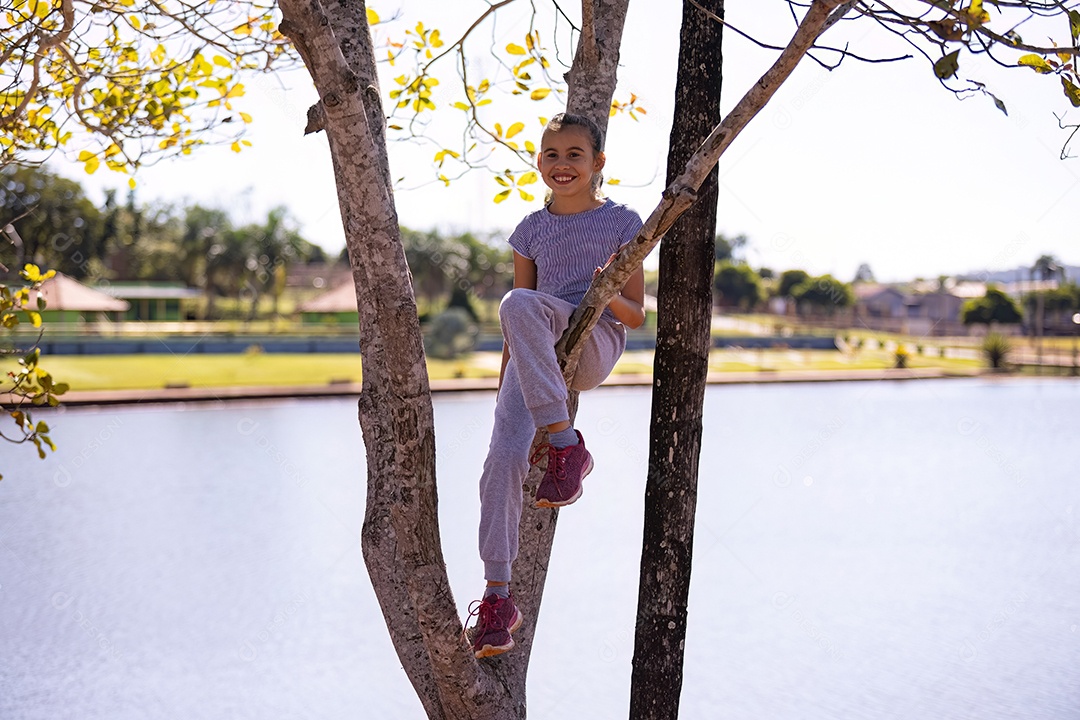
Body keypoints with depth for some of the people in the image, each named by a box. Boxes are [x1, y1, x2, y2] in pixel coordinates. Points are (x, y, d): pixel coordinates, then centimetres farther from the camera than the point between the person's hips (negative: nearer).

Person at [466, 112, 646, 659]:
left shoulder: (621, 223, 7)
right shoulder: (531, 231, 17)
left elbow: (636, 315, 6)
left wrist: (608, 296, -17)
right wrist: (503, 390, 15)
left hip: (595, 344, -3)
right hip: (534, 358, 3)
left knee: (519, 303, -35)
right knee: (503, 457, -22)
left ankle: (566, 446, -35)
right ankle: (498, 597, -17)